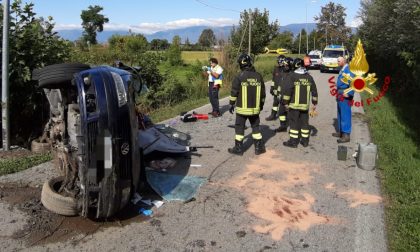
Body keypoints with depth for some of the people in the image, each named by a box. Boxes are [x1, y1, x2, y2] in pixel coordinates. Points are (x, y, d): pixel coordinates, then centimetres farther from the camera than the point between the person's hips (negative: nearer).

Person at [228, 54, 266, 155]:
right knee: (256, 127, 15)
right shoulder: (258, 76, 2)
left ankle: (238, 148, 13)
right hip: (255, 108, 4)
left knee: (239, 128, 7)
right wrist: (261, 104, 22)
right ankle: (259, 148, 17)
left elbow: (234, 93, -9)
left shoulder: (239, 77, -12)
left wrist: (231, 104, 3)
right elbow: (263, 92, 10)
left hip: (242, 109, -4)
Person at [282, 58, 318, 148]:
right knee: (305, 122, 12)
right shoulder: (309, 77, 8)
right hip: (305, 104, 5)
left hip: (294, 104, -5)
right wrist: (315, 103, 18)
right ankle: (305, 140, 19)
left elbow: (287, 90, -14)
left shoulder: (292, 76, -9)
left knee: (294, 122, 1)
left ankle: (293, 141, 4)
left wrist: (286, 102, -6)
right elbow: (314, 91, 11)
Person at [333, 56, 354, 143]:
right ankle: (341, 132, 30)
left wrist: (349, 94, -24)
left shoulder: (348, 70, -16)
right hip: (340, 95, 10)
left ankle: (346, 135, -2)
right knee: (340, 114, 18)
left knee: (345, 115, -6)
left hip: (345, 96, -10)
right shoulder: (342, 70, 14)